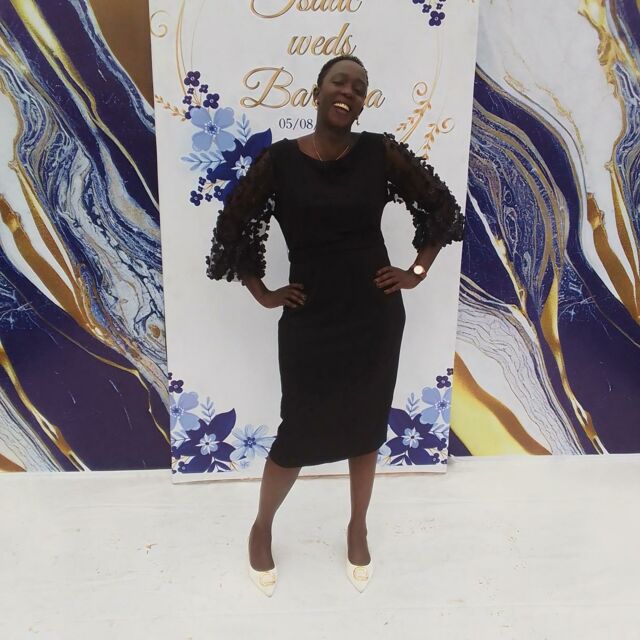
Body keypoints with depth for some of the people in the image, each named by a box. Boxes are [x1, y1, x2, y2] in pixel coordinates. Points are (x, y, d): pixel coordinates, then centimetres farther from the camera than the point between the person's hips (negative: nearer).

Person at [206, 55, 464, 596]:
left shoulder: (380, 152, -3)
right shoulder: (280, 159, -6)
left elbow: (442, 206, 8)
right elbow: (232, 228, 3)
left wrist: (417, 272, 3)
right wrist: (263, 293, 1)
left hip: (375, 313, 2)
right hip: (310, 318, -1)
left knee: (366, 426, 15)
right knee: (298, 432, 7)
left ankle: (358, 530, 40)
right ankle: (261, 530, 35)